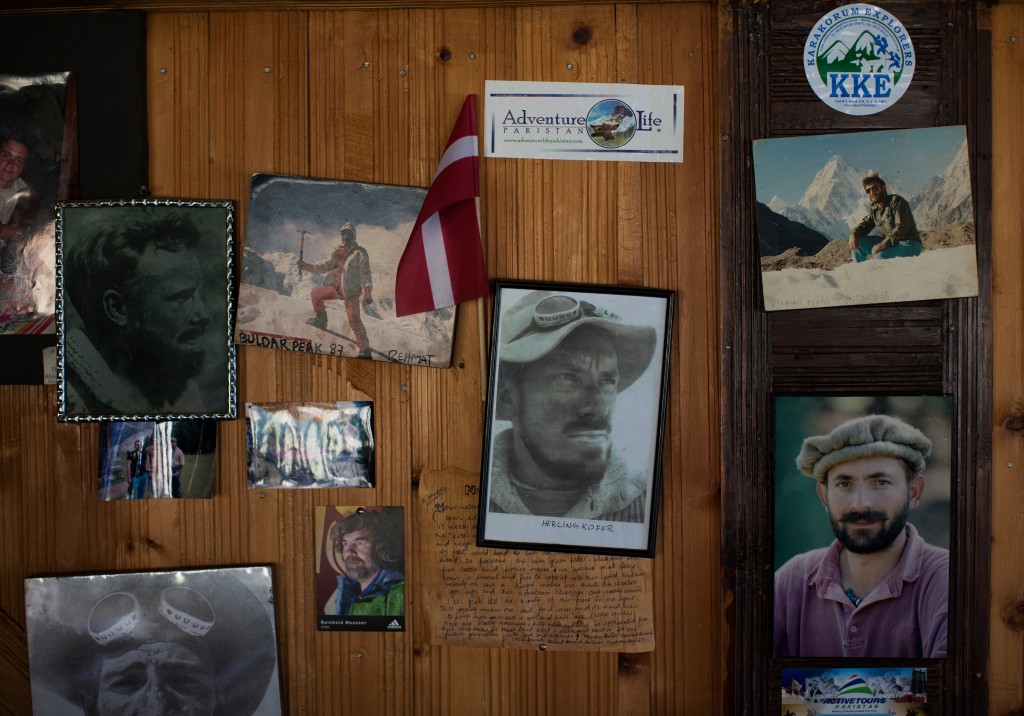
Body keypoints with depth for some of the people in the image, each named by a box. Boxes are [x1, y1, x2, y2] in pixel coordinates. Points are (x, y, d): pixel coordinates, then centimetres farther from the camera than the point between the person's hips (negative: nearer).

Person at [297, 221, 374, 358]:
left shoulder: (360, 252, 0)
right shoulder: (337, 252, 17)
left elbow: (365, 274, -4)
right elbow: (327, 266, 24)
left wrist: (367, 294, -13)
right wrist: (307, 266, 15)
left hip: (351, 290, -6)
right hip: (336, 287, 6)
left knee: (354, 320, -13)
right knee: (315, 294, -12)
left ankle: (364, 349, -9)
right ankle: (321, 320, 9)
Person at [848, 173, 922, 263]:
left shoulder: (896, 201, -13)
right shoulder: (874, 210, 11)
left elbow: (902, 227, -24)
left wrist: (884, 243, -34)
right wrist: (853, 234, -15)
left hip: (909, 245, -8)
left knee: (880, 256, -35)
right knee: (856, 244, -3)